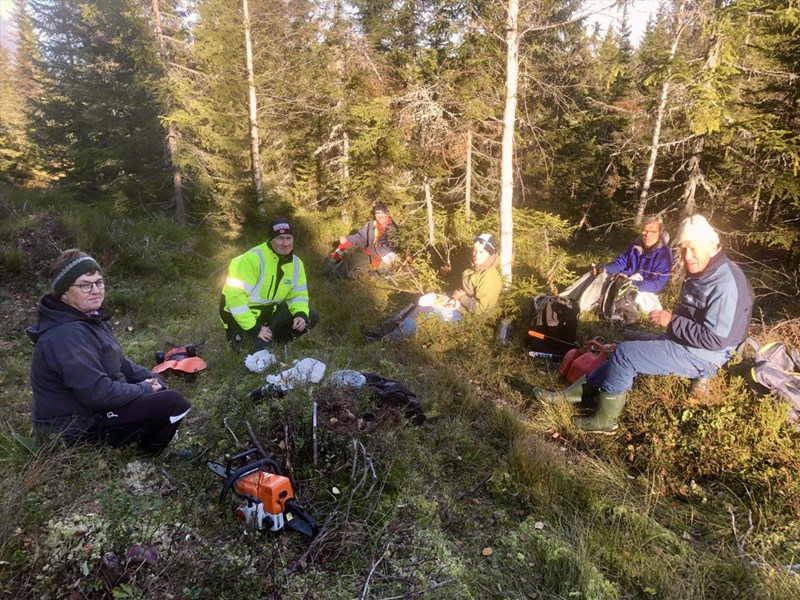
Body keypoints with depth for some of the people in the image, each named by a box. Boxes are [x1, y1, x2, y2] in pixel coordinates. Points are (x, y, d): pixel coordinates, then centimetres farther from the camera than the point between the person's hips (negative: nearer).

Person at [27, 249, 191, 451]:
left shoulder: (89, 317, 6)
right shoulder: (67, 335, -27)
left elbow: (117, 361, 15)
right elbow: (98, 393, -29)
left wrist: (148, 379, -1)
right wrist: (145, 389, -15)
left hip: (89, 407, 10)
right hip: (74, 428, -10)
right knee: (173, 403, -17)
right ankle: (148, 453, 6)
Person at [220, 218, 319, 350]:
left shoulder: (296, 263, -3)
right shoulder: (253, 259, -25)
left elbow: (299, 294, 3)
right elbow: (235, 296, -27)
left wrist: (301, 314, -20)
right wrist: (254, 328, -27)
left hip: (269, 310, 7)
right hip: (241, 316, -6)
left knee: (311, 316, -3)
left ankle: (273, 337, 9)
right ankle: (240, 337, 6)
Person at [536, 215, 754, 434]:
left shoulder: (725, 283, -24)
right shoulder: (700, 272, 7)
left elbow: (716, 339, -28)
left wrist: (672, 321, -22)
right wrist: (670, 319, 3)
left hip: (701, 357, -10)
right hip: (684, 344, 10)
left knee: (625, 353, -16)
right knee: (627, 354, 6)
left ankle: (605, 420, -3)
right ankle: (571, 394, 8)